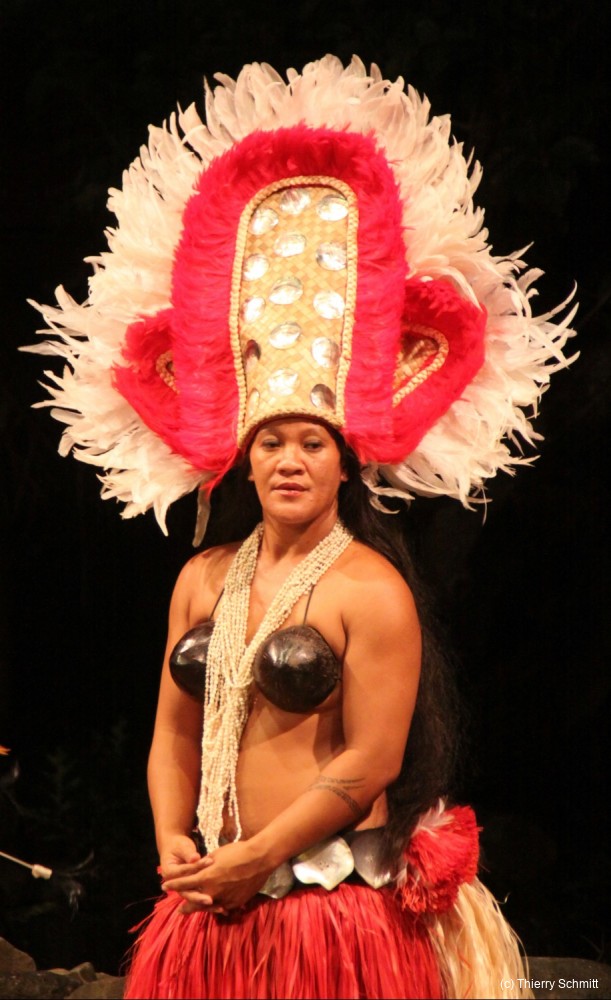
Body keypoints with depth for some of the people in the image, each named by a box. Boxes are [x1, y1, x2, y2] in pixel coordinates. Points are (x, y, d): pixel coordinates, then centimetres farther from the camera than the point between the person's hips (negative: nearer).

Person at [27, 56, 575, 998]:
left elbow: (370, 762, -12)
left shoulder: (370, 591, -10)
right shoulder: (203, 579, 8)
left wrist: (253, 862, -11)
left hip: (335, 906, -5)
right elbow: (176, 728, 11)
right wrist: (173, 844, -4)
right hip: (210, 900, 5)